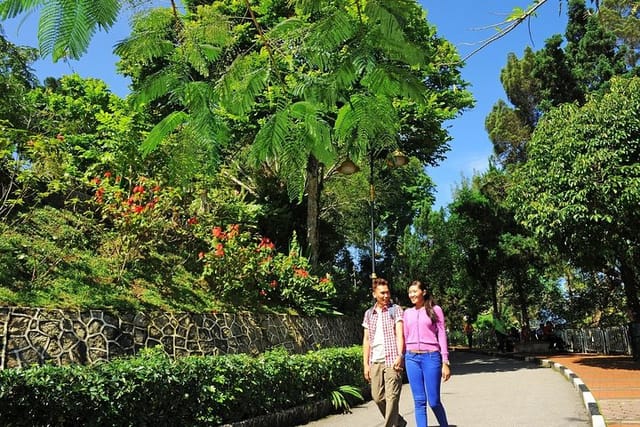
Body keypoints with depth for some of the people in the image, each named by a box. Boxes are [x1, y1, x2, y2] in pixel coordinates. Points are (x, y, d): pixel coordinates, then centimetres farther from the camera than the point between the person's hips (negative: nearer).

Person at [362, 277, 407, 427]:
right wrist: (366, 364, 8)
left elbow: (399, 334, -7)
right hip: (375, 361, 5)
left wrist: (399, 355, -20)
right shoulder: (368, 313, 14)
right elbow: (366, 340, 15)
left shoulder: (396, 309, 3)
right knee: (377, 397, 8)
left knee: (391, 397, -5)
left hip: (391, 360, -5)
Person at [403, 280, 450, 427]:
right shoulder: (407, 313, 12)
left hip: (431, 357, -3)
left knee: (434, 401, 0)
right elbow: (404, 337, 14)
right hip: (411, 358, 3)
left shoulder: (435, 310, 3)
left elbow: (441, 335, 1)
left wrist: (445, 362, -3)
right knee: (419, 402, 4)